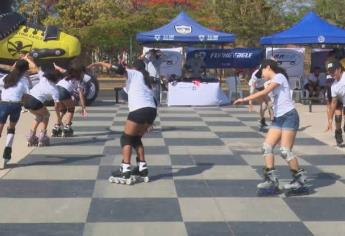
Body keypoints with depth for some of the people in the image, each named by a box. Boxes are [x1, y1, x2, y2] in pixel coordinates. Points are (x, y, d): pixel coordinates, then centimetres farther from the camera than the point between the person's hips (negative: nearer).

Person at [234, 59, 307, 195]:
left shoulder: (279, 77, -7)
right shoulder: (273, 84, 21)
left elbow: (264, 93, -18)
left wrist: (245, 99, -19)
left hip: (289, 116, -9)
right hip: (278, 119, 9)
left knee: (285, 151, -12)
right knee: (267, 147, -3)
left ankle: (300, 180, 2)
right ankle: (272, 181, -1)